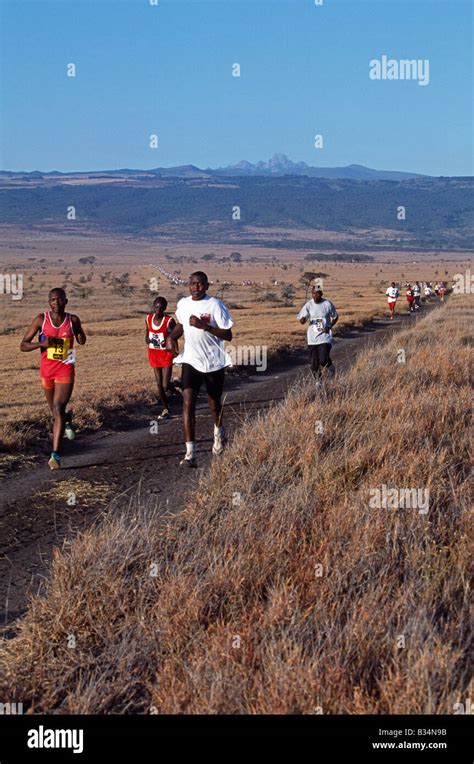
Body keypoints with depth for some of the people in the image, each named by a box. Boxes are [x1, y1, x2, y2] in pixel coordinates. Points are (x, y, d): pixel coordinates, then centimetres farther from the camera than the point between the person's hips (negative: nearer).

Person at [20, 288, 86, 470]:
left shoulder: (73, 320, -3)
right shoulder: (41, 320, -6)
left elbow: (82, 342, 14)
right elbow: (23, 345, -5)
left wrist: (80, 332, -10)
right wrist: (42, 343, -23)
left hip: (66, 370, -2)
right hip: (46, 369, 2)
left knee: (58, 409, -17)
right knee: (55, 410, 18)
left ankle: (55, 455, -17)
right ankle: (67, 420, 56)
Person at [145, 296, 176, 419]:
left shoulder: (169, 321, -16)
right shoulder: (149, 318, -1)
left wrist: (168, 342, -28)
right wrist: (147, 338, -3)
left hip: (166, 355, -4)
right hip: (153, 354, 4)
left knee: (165, 385, -7)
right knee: (159, 384, 7)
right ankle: (166, 409, 20)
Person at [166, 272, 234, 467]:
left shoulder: (215, 305, -12)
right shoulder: (183, 304, 3)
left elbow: (228, 335, -14)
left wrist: (204, 326, -25)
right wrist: (171, 337, 2)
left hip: (214, 362, -2)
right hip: (190, 361, 3)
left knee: (214, 403, 15)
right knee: (188, 402, -14)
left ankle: (218, 432, 49)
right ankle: (190, 453, -15)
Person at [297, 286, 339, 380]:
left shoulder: (327, 304, -5)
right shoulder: (308, 305, -2)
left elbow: (335, 317, 10)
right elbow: (301, 321, 1)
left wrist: (330, 327, -6)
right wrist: (303, 319, -24)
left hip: (325, 337, -2)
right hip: (312, 338, 2)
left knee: (323, 360, -15)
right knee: (313, 363, 2)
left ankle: (330, 366, 20)